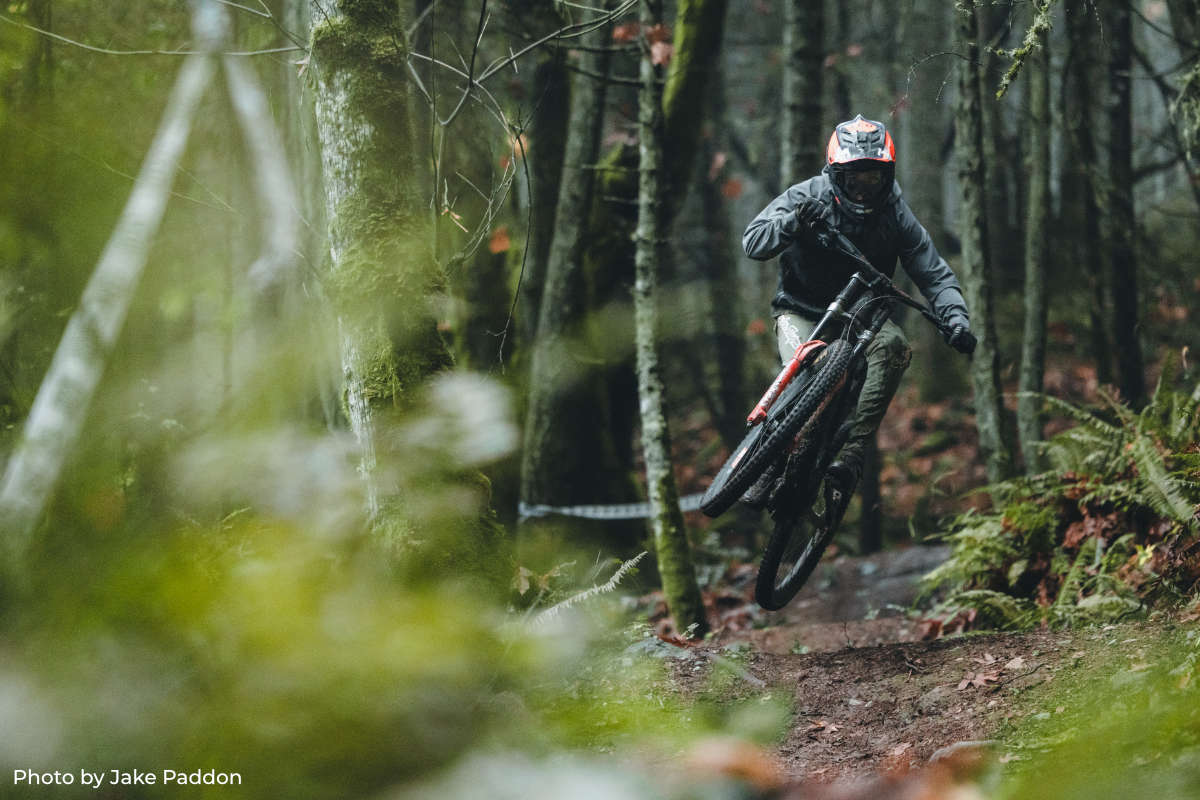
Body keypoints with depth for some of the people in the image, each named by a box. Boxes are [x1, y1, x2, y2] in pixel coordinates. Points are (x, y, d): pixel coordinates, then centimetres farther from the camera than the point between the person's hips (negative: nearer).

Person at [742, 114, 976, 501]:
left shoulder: (895, 214, -7)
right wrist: (795, 221, -41)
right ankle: (767, 469, -17)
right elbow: (753, 242, -21)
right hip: (802, 310, -2)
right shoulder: (808, 197, -12)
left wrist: (955, 318, -22)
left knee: (893, 346, -31)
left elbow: (934, 273, -3)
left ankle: (850, 455, -34)